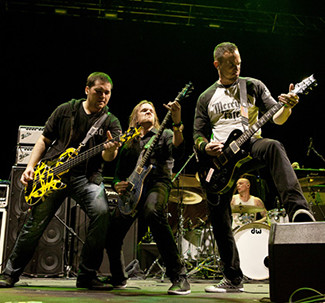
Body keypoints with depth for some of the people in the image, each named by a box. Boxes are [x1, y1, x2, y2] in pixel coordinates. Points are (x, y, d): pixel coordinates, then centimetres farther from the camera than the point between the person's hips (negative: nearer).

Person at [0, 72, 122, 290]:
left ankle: (87, 276, -12)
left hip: (87, 176, 0)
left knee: (102, 212, -26)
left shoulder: (111, 122, 5)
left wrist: (111, 149, -32)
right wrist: (30, 166, 0)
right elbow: (44, 140, 12)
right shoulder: (66, 110, 8)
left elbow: (107, 157, -8)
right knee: (35, 224, 0)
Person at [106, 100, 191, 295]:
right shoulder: (128, 144, 25)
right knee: (112, 232, -12)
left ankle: (179, 277, -33)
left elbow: (177, 152, -9)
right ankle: (118, 278, 19)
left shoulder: (164, 135, 14)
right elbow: (119, 174, 24)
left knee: (152, 212, -38)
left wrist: (177, 123, -23)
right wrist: (118, 185, 0)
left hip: (157, 183, -4)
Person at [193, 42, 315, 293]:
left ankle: (298, 211, -52)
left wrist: (288, 106, -20)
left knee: (273, 147, -38)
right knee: (219, 217, -3)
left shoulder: (253, 86, 10)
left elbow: (277, 118, 2)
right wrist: (206, 146, -8)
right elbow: (197, 135, 15)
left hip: (250, 144, -2)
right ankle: (233, 279, 8)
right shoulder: (206, 98, 15)